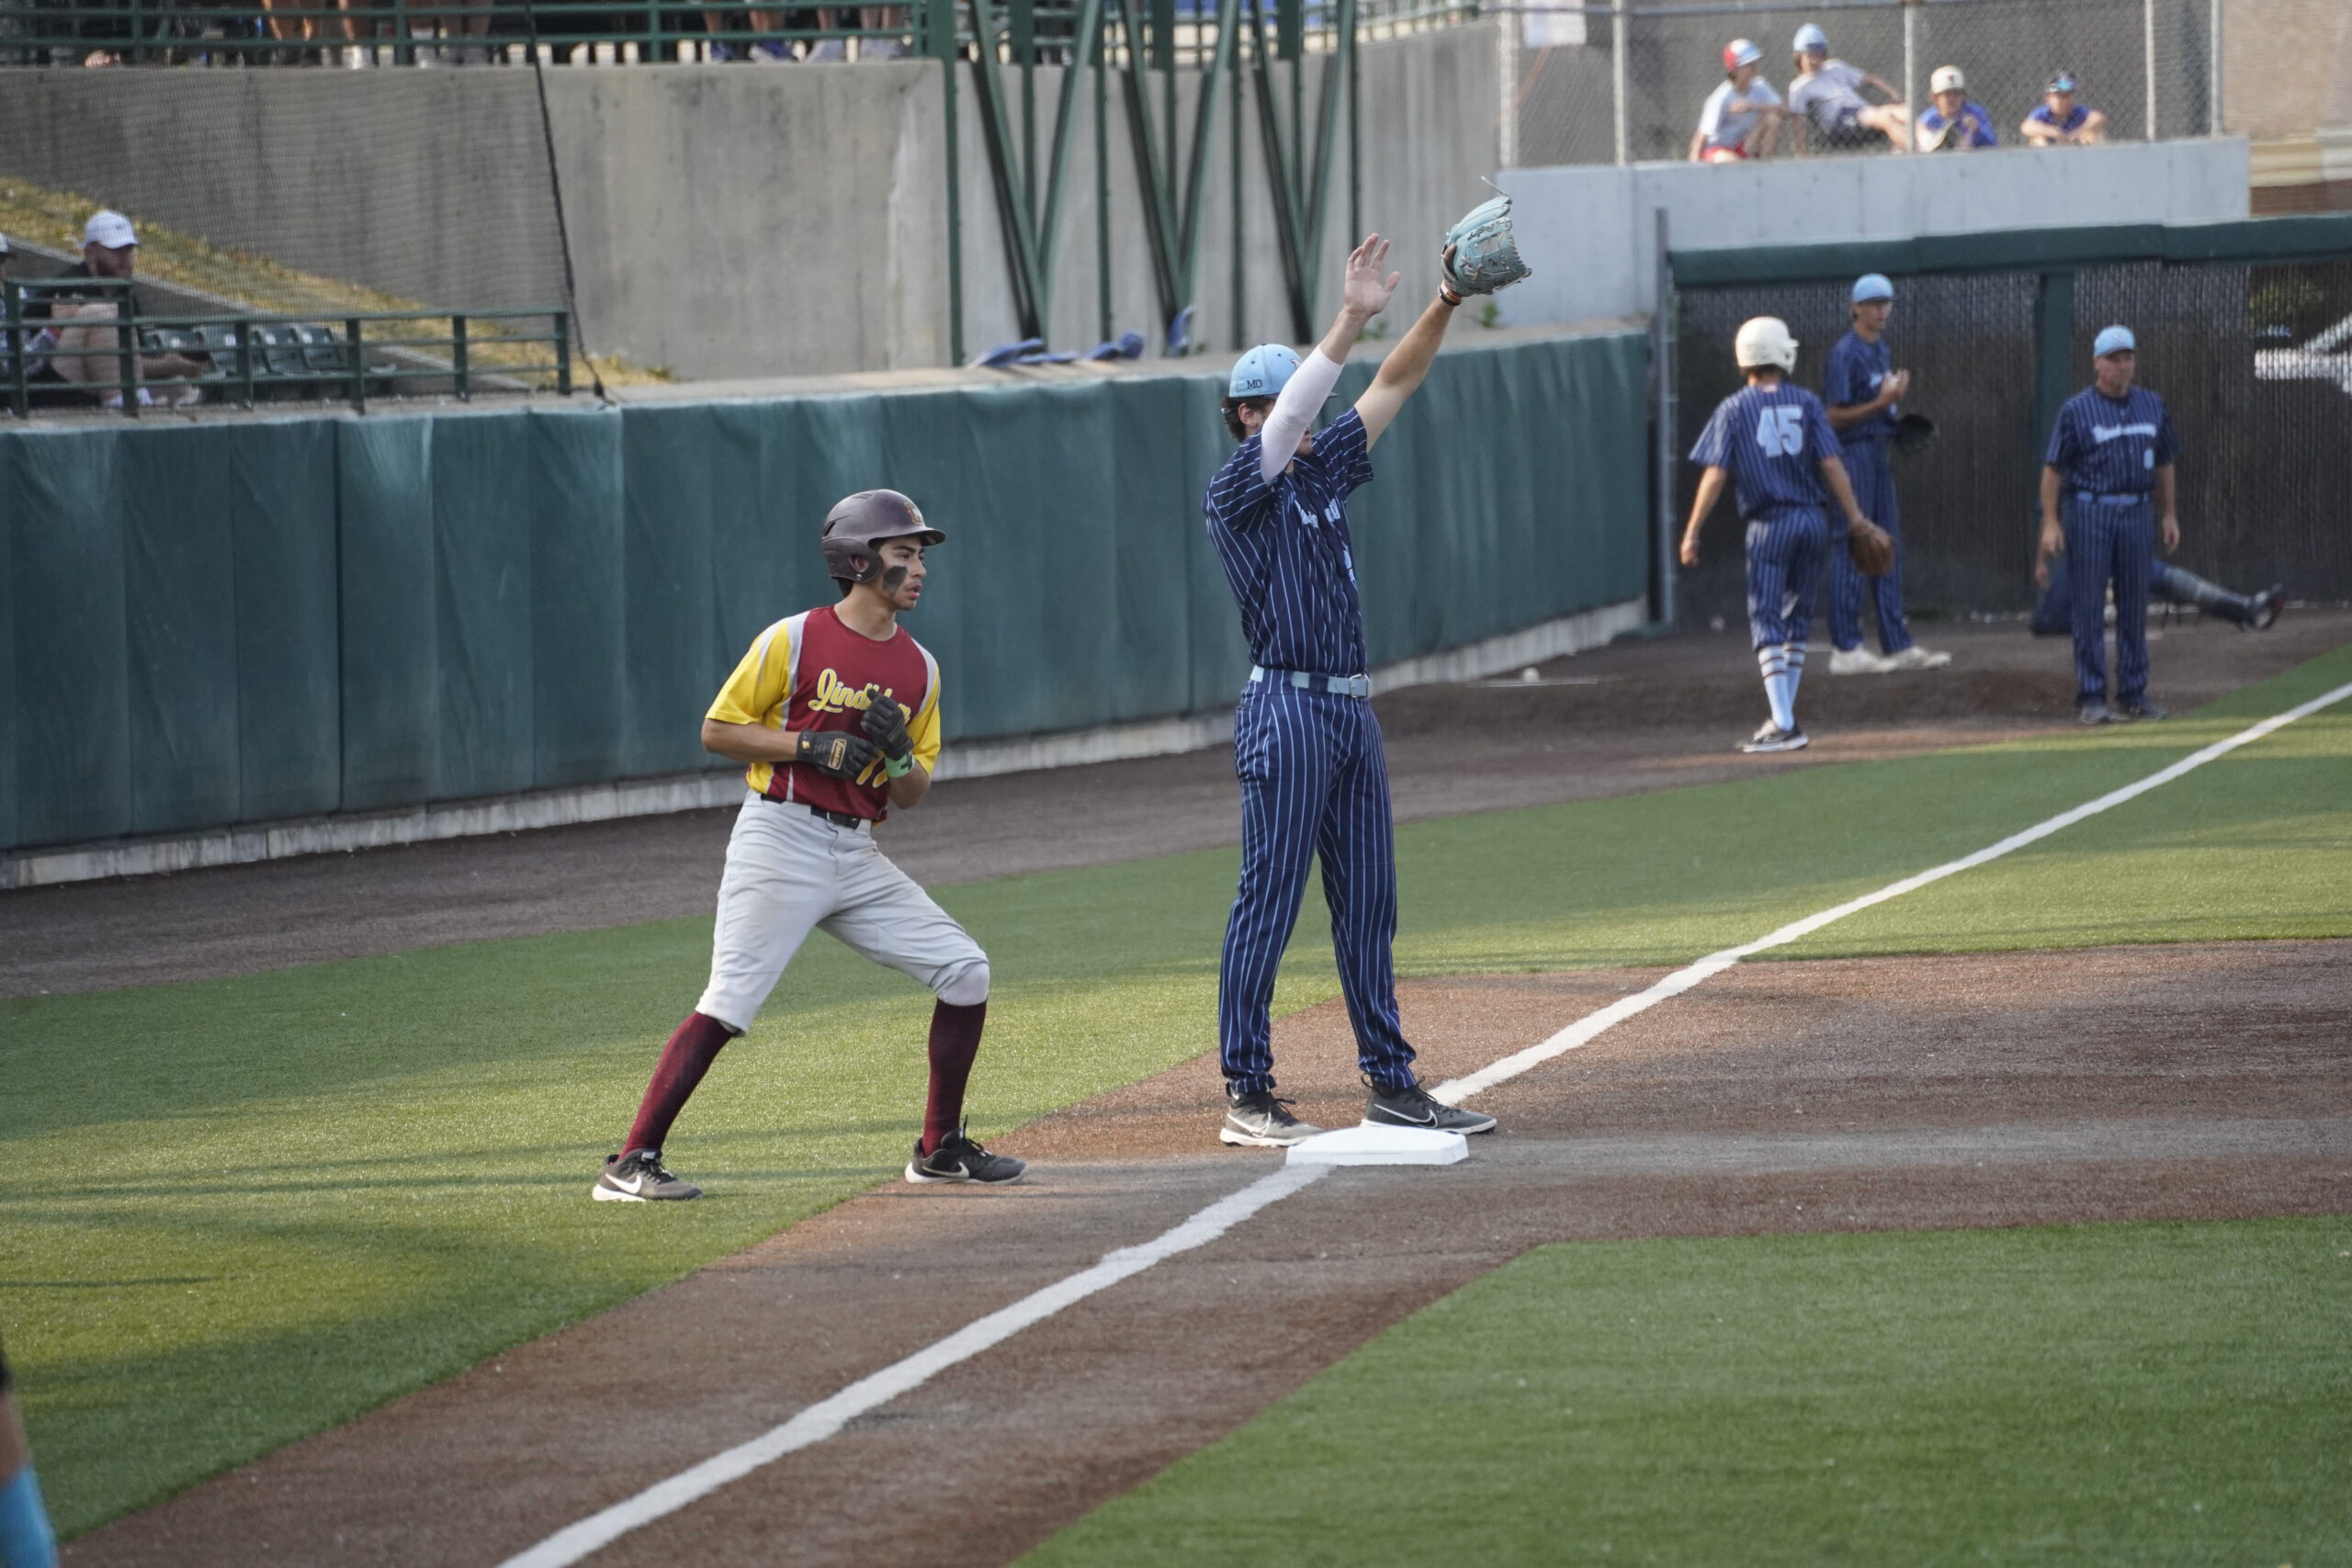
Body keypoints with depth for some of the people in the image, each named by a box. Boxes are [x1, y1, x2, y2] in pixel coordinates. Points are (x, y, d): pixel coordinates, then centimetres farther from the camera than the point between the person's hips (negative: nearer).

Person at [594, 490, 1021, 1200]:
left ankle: (940, 1149, 15)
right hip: (780, 841, -6)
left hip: (857, 856, 6)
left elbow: (912, 795, 14)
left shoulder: (918, 667, 11)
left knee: (964, 970, 2)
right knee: (729, 1002, -17)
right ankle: (631, 1163, -17)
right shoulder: (794, 641, -5)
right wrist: (810, 747, -14)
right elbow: (718, 729, -3)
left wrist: (897, 755, -9)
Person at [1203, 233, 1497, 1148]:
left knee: (1367, 902, 10)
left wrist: (1447, 303, 0)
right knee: (1269, 903, -6)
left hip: (1350, 711, 8)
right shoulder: (1236, 492, -7)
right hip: (1286, 711, -8)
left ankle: (1389, 1081, 15)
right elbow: (1284, 420, -23)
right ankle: (1246, 1096, -3)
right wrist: (1350, 321, -31)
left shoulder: (1322, 473, 15)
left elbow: (1394, 386, 13)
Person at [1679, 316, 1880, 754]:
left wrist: (1692, 532, -5)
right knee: (1796, 620, 16)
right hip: (1811, 521, 3)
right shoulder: (1806, 403, 4)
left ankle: (1785, 725, -16)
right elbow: (1831, 464, -2)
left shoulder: (1734, 409, -1)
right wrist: (1856, 519, 2)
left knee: (1766, 623, -4)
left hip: (1769, 527, -3)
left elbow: (1715, 475, -8)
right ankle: (1784, 718, 20)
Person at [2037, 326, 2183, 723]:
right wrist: (2051, 523, -11)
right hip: (2089, 512, -4)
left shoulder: (2152, 406, 11)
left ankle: (2134, 694, 13)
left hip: (2138, 512, 4)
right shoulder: (2077, 410, -3)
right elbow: (2053, 468, -4)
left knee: (2134, 607, 7)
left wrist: (2168, 514, 16)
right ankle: (2091, 697, -1)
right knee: (2090, 609, -4)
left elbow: (2163, 463, 19)